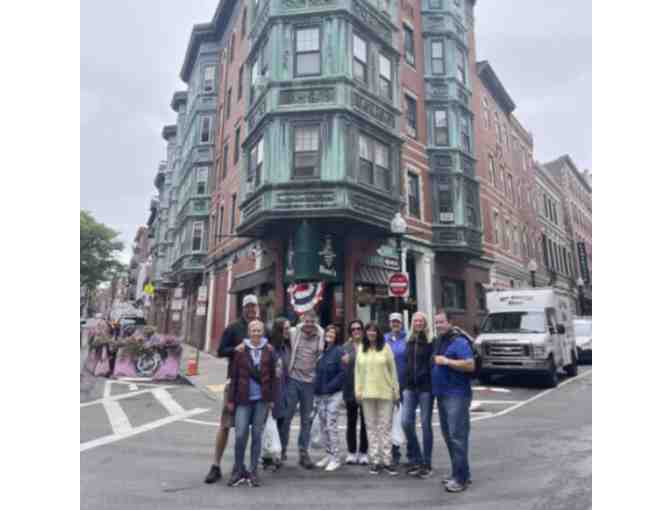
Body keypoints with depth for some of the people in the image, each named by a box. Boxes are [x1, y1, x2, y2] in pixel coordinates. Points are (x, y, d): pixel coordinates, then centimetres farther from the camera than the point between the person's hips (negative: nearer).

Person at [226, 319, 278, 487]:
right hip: (243, 399, -1)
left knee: (257, 435, 9)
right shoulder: (240, 350, -2)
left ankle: (253, 471, 22)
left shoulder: (268, 350, 0)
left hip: (262, 399, 1)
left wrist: (272, 399, 1)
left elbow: (273, 376, 3)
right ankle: (238, 470, 20)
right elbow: (234, 376, 1)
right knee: (240, 435, 0)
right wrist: (231, 399, 1)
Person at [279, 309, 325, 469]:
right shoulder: (293, 333, -4)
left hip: (310, 381, 2)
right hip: (293, 379, -2)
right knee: (287, 415, 5)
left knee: (307, 419, 10)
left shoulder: (320, 336, 0)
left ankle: (303, 452, 22)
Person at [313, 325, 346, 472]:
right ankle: (329, 455, 26)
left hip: (333, 394, -5)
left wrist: (329, 387, -15)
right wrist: (316, 387, 4)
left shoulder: (338, 351, -7)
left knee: (331, 425, -4)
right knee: (323, 426, 12)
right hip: (319, 394, 5)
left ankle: (335, 459, 8)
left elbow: (342, 373, -12)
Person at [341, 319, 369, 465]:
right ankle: (351, 452, 24)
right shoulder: (346, 347, 5)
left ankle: (363, 453, 20)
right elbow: (341, 367, 4)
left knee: (365, 422, 7)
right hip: (350, 389, 2)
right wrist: (344, 361, -15)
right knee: (351, 422, 12)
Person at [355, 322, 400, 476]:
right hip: (367, 393, 2)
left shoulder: (385, 348, 0)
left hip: (385, 393, -2)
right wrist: (358, 391, 2)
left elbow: (393, 370, 1)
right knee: (371, 427, 7)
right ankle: (375, 461, 16)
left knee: (385, 427, 3)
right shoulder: (361, 349, 7)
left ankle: (387, 461, 12)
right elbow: (358, 371, 8)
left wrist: (396, 391, 0)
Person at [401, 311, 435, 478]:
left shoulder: (431, 341, -5)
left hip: (426, 387, -5)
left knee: (425, 424, 3)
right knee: (406, 422, 1)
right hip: (410, 387, 5)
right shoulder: (409, 341, 11)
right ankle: (416, 460, 18)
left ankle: (426, 464, 17)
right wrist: (403, 386, 14)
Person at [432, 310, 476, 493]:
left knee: (457, 436, -6)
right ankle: (461, 474, 27)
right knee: (448, 435, 14)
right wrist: (436, 362, 9)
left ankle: (461, 478, 2)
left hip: (456, 395, -9)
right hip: (442, 395, 9)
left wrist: (446, 361, -21)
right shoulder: (438, 342, 14)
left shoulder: (459, 341, -12)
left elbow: (470, 365, -22)